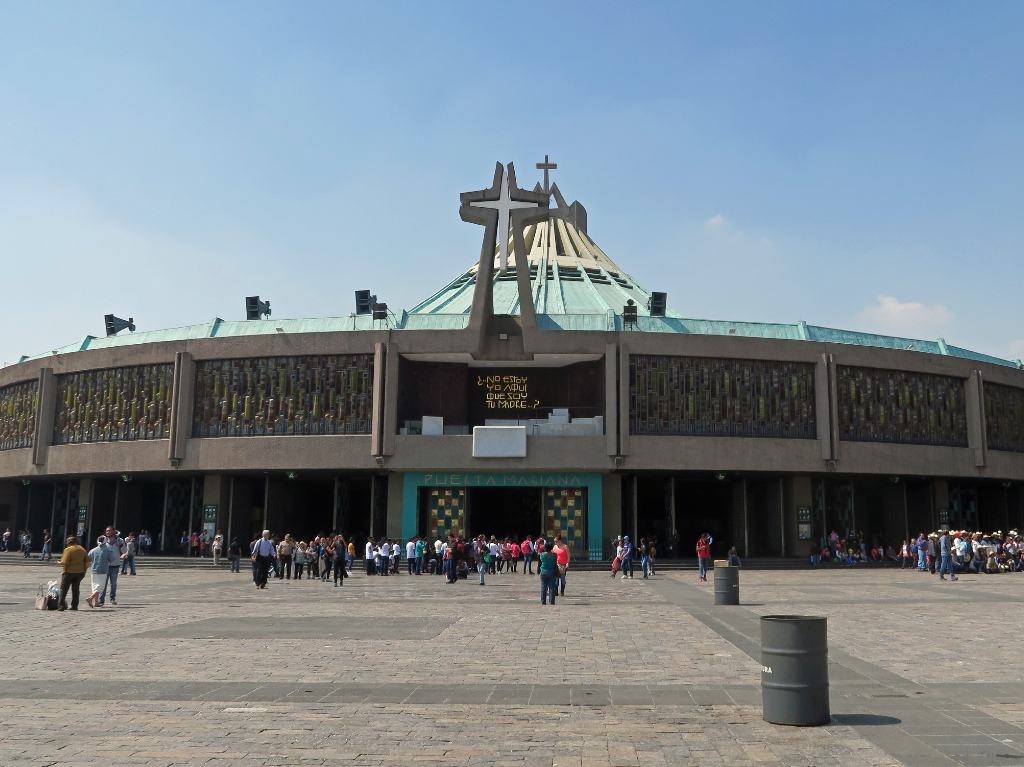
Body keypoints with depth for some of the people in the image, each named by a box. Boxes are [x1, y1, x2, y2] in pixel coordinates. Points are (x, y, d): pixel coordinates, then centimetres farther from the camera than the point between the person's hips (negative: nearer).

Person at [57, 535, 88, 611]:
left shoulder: (68, 549, -10)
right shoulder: (82, 549, 8)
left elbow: (65, 562, -17)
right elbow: (87, 561, 8)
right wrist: (84, 570, 14)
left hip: (69, 572, -6)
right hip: (80, 572, 6)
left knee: (63, 588, 3)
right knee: (75, 589, 12)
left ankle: (62, 605, -3)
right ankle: (74, 606, 10)